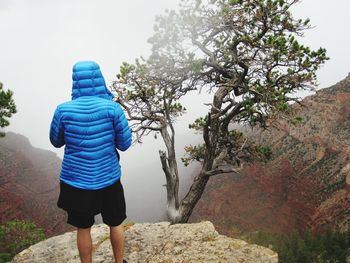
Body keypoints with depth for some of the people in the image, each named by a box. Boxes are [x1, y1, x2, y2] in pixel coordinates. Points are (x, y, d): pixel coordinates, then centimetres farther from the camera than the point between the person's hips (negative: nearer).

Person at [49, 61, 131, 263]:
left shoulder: (64, 110, -11)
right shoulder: (112, 108, -14)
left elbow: (56, 141, 4)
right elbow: (125, 144, -7)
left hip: (76, 181, 1)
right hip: (108, 179, 0)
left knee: (83, 228, 20)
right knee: (115, 224, 22)